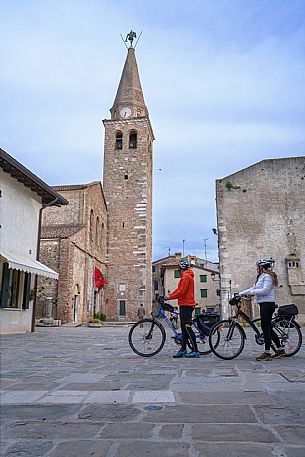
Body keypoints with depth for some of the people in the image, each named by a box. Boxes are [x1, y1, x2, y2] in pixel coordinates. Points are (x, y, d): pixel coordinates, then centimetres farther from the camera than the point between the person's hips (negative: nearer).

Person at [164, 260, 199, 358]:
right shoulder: (185, 276, 21)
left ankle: (195, 350, -7)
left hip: (186, 305, -11)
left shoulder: (186, 276, -13)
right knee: (184, 328, 11)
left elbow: (181, 291, -20)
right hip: (184, 305, 11)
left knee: (187, 328, -10)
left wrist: (170, 297, -12)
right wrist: (169, 296, 13)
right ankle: (183, 349, 15)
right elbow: (179, 290, 22)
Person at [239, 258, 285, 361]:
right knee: (268, 328, 11)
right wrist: (241, 294, 16)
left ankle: (267, 353, -7)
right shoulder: (262, 277, 21)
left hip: (268, 304, -10)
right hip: (264, 304, 10)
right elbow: (253, 288, 22)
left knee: (265, 327, -9)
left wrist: (251, 292, -13)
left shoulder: (267, 276, -10)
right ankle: (280, 350, 19)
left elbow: (265, 290, -21)